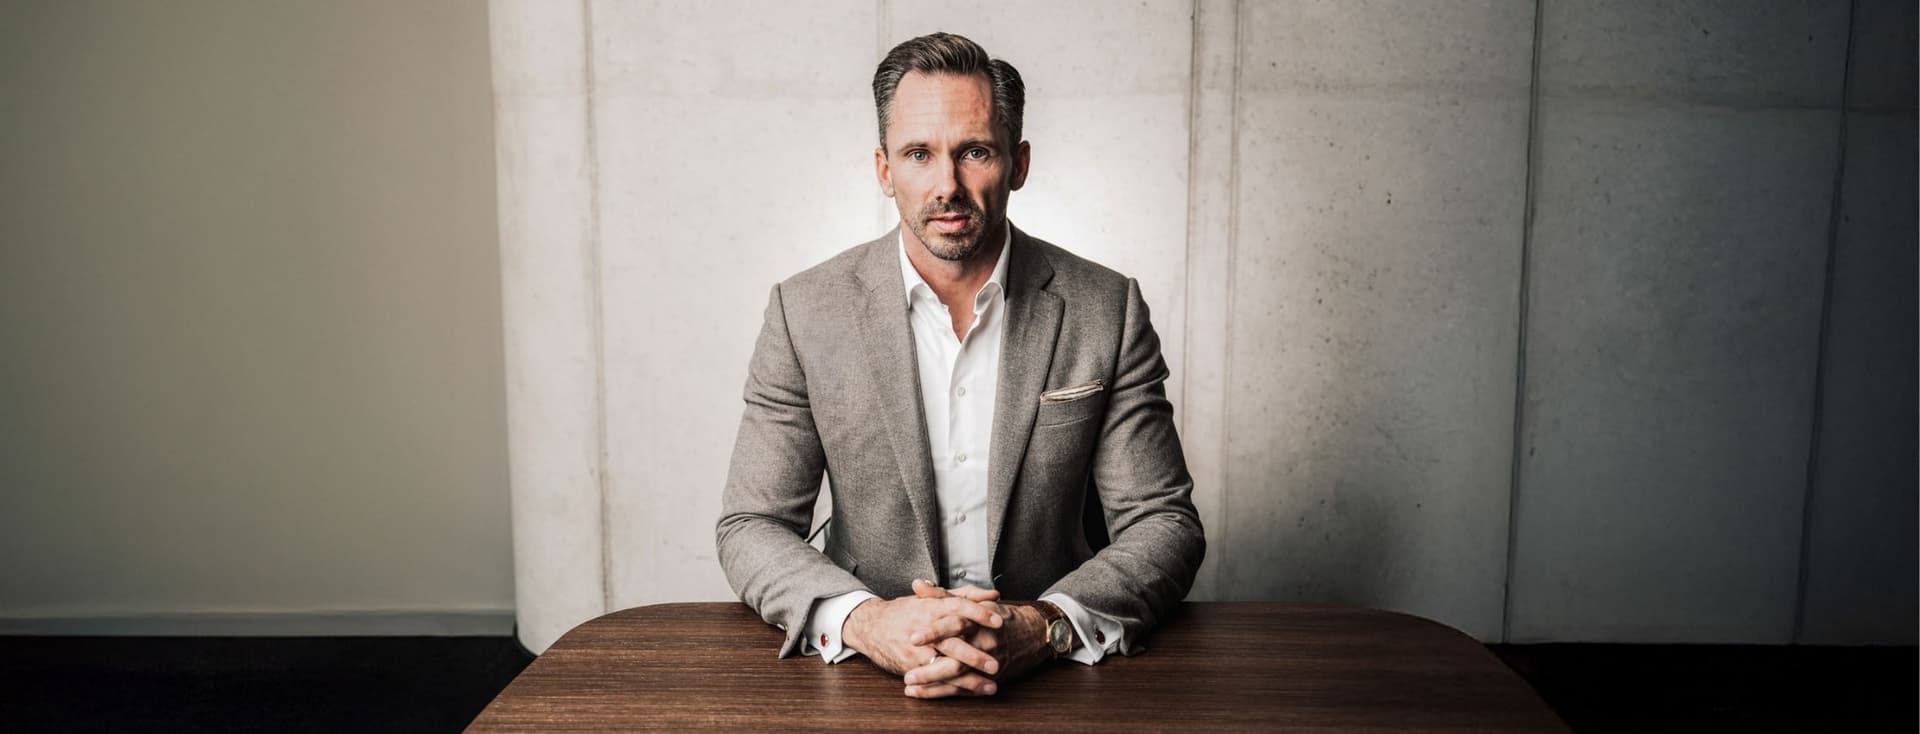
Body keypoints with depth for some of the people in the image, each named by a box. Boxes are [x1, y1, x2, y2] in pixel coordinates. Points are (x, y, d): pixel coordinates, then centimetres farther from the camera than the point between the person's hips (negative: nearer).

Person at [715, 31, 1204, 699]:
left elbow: (1164, 524, -1)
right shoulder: (807, 312, -1)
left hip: (1056, 674, 2)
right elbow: (750, 527, 0)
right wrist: (862, 620, -20)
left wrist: (1045, 627, -19)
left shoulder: (1105, 310, -1)